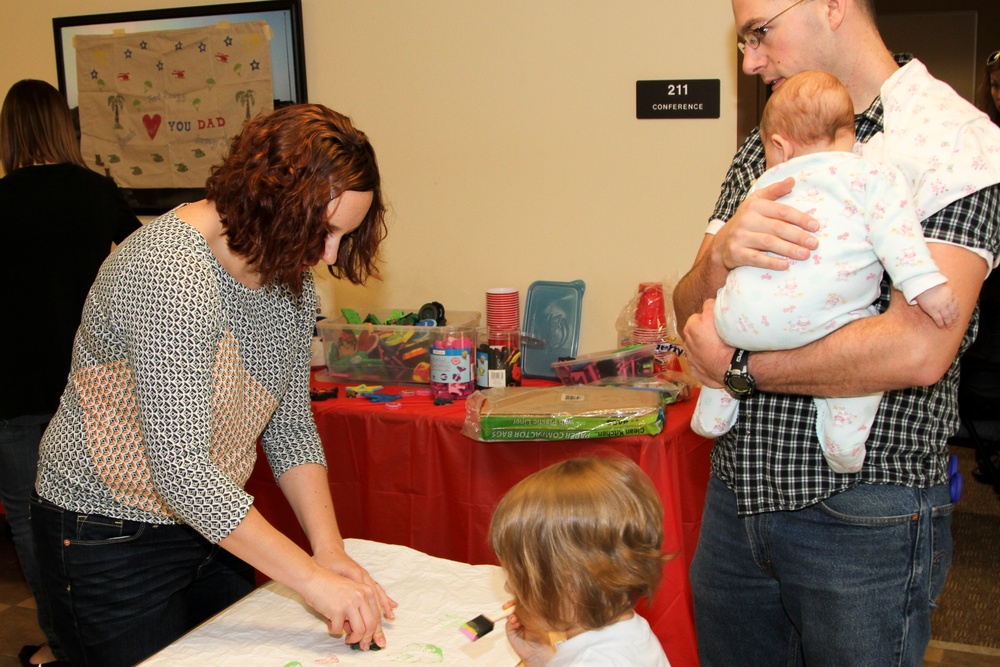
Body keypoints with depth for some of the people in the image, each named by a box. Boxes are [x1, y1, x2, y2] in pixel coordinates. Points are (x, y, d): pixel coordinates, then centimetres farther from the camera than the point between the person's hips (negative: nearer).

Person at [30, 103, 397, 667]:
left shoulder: (291, 275, -3)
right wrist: (312, 578, -30)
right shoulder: (170, 272, -29)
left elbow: (290, 428, 1)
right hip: (113, 538, -7)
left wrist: (330, 549, -11)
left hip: (213, 519, 8)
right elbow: (180, 471, -33)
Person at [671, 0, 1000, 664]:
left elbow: (918, 349, -23)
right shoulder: (763, 149, 11)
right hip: (738, 489, 6)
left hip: (863, 513, -6)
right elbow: (690, 314, 7)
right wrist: (721, 254, -16)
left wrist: (739, 366, -13)